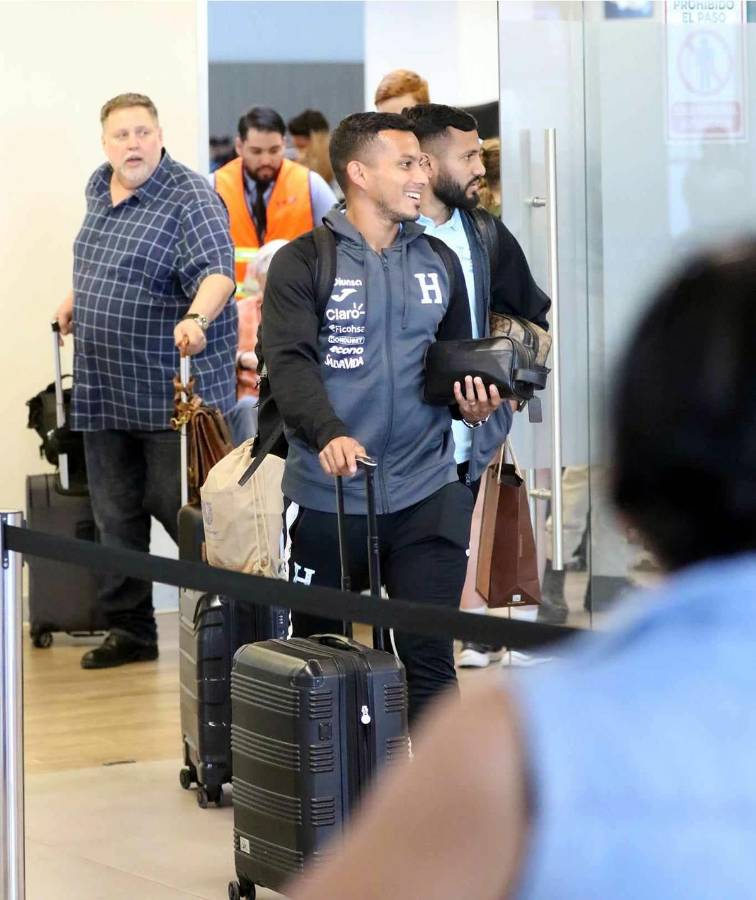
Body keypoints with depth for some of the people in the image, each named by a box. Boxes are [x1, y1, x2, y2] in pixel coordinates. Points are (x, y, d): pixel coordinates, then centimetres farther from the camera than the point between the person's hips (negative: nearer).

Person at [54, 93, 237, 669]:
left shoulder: (190, 199, -15)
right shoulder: (99, 189, 11)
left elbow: (217, 271, -29)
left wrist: (196, 319, -46)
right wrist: (80, 297, 20)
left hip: (172, 392, -8)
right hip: (104, 390, 8)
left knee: (181, 507, -6)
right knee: (116, 515, 12)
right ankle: (129, 631, 22)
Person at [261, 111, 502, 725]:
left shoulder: (438, 262, 11)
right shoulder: (303, 263, -4)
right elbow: (289, 362, -15)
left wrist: (471, 397, -2)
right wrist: (328, 433, -32)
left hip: (425, 495, 3)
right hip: (327, 495, -3)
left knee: (430, 658, -2)